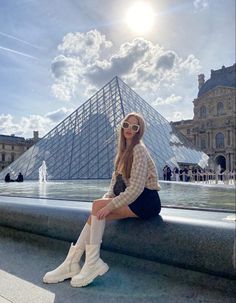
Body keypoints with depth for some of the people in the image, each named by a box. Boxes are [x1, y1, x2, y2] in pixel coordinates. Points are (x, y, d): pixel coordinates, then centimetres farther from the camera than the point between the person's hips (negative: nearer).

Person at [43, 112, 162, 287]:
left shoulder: (138, 149, -15)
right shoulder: (124, 150, 13)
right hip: (136, 199, 8)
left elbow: (136, 188, -23)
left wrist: (109, 205, -23)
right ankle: (72, 263, -5)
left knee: (98, 206, -21)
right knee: (97, 212, -9)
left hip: (147, 200, -8)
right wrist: (109, 195, -4)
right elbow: (116, 177, 14)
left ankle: (93, 263, -12)